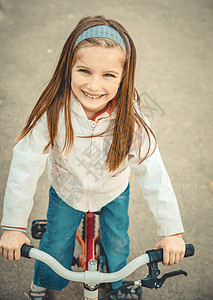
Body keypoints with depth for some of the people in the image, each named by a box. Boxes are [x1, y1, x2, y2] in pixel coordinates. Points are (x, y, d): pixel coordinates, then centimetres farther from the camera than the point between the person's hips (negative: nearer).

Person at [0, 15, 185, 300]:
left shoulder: (130, 118, -32)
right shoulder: (52, 112, -34)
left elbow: (154, 175, -27)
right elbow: (24, 168, -27)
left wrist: (172, 232, -22)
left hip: (114, 192, 1)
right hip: (66, 190, 0)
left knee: (117, 245, 17)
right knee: (56, 245, 14)